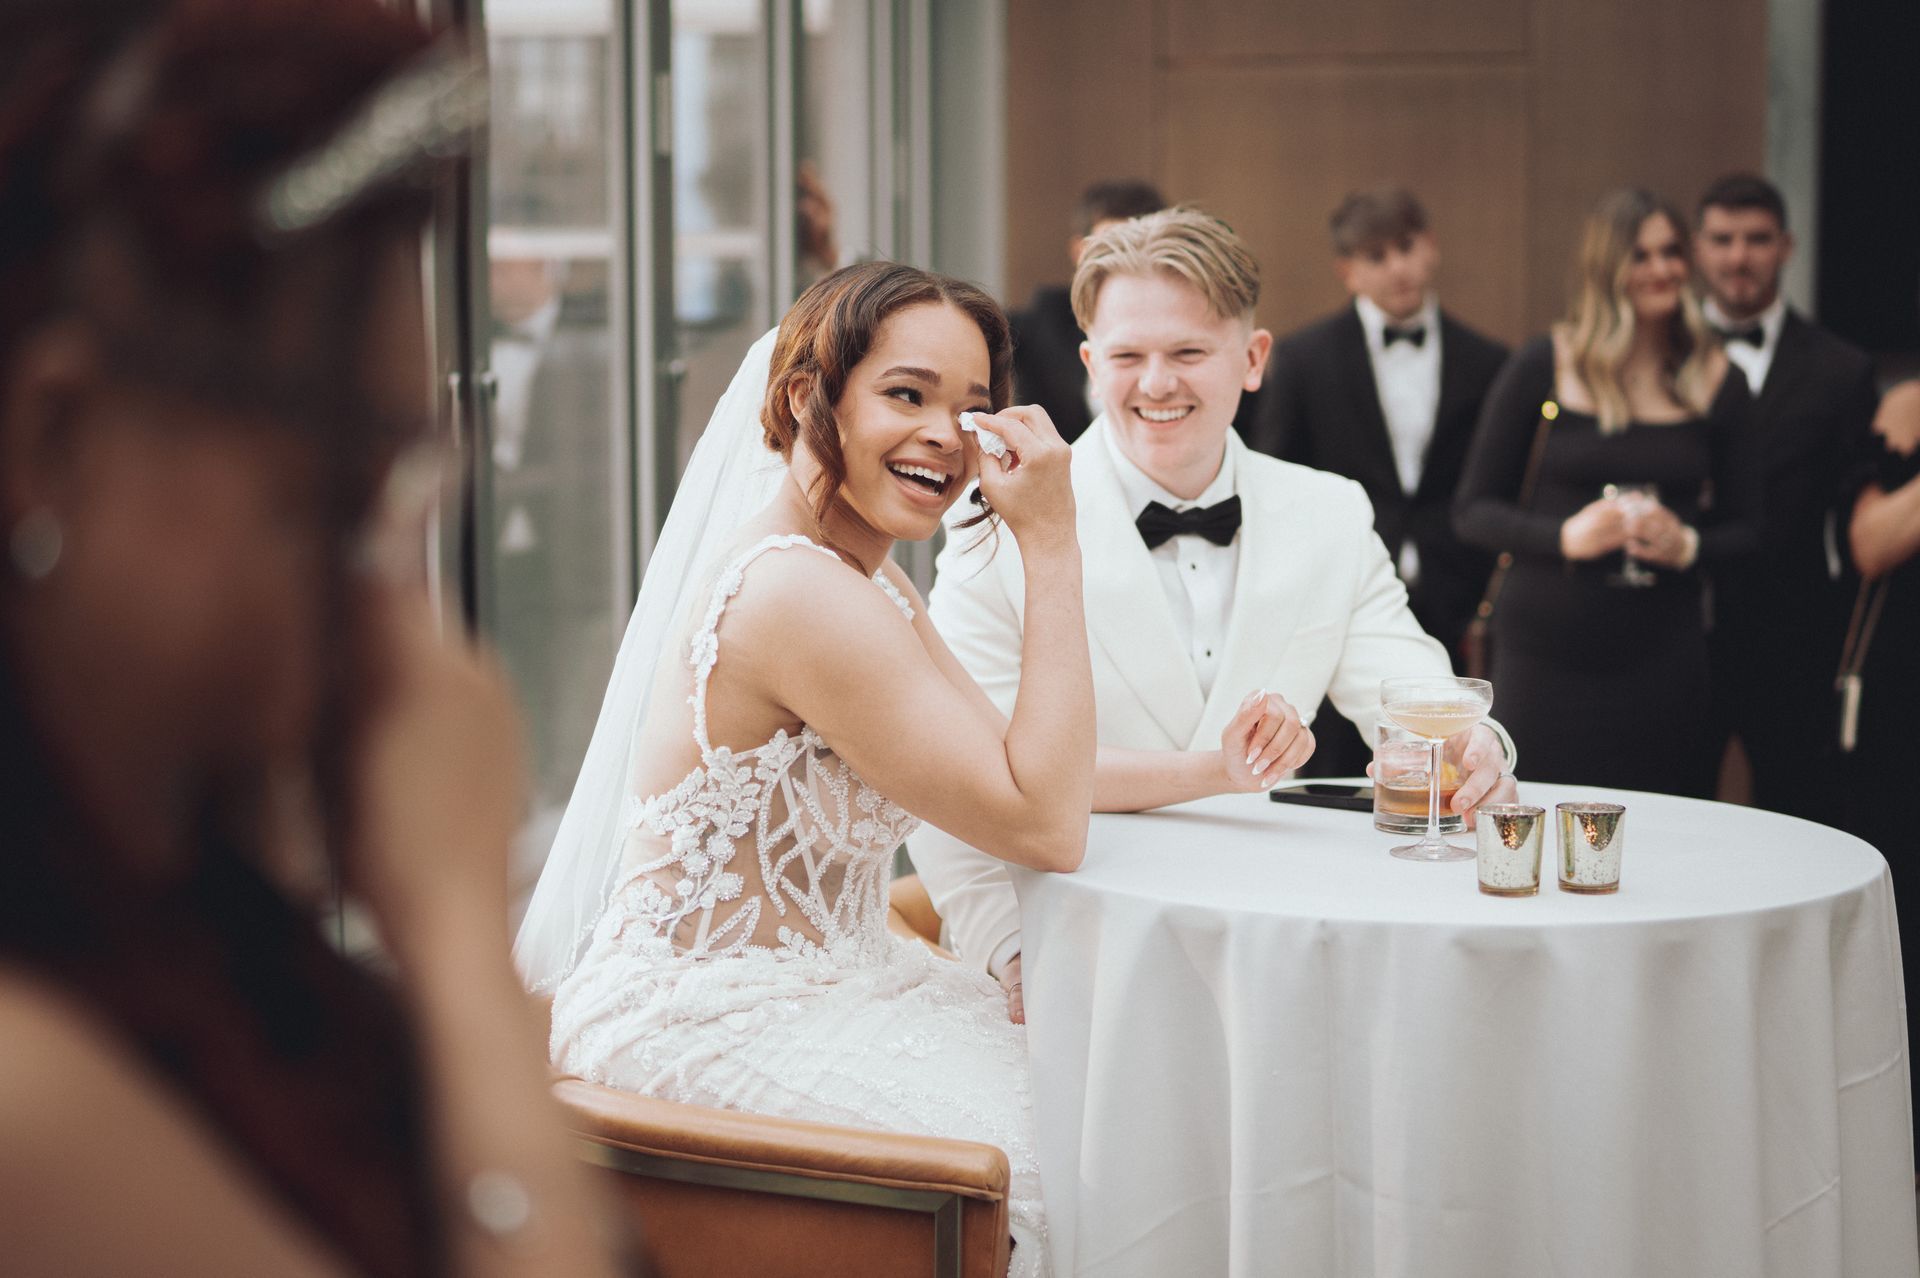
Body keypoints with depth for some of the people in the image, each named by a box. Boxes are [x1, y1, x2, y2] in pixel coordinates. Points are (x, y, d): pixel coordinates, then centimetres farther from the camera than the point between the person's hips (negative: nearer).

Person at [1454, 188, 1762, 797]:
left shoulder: (1718, 382, 8)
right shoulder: (1541, 368, 1)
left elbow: (1744, 526, 12)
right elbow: (1473, 509, 2)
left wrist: (1688, 544, -9)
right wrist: (1565, 535, -14)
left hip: (1664, 657, 2)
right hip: (1547, 650, -2)